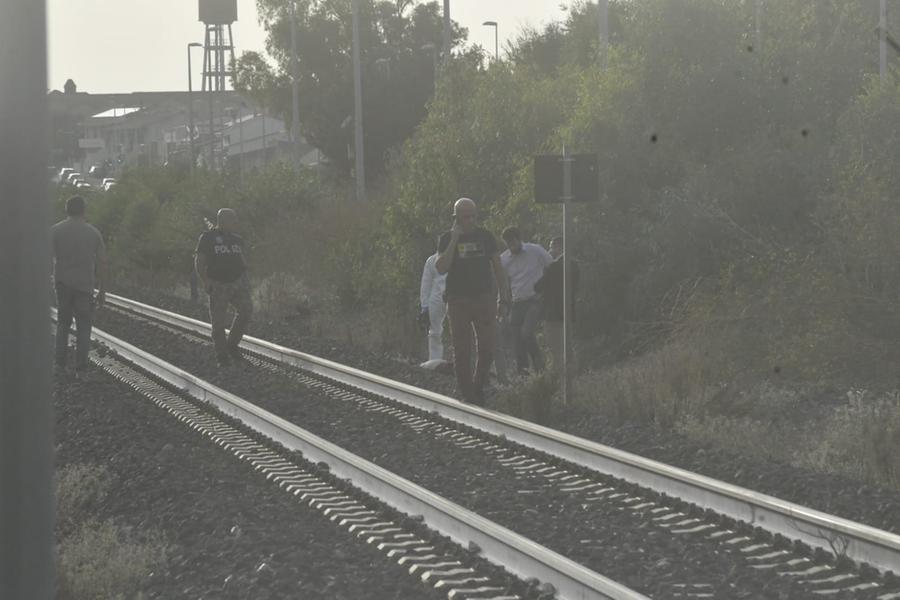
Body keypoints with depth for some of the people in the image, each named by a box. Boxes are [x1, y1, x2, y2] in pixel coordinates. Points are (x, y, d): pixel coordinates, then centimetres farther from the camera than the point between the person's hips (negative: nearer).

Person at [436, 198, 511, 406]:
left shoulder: (485, 236, 7)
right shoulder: (447, 238, 1)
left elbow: (498, 268, 10)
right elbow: (441, 268, -13)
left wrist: (503, 298, 4)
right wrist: (454, 241, -17)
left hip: (484, 300, 2)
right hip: (458, 301, -2)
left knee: (486, 350, 3)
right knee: (462, 351, -1)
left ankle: (478, 387, 24)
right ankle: (467, 395, 5)